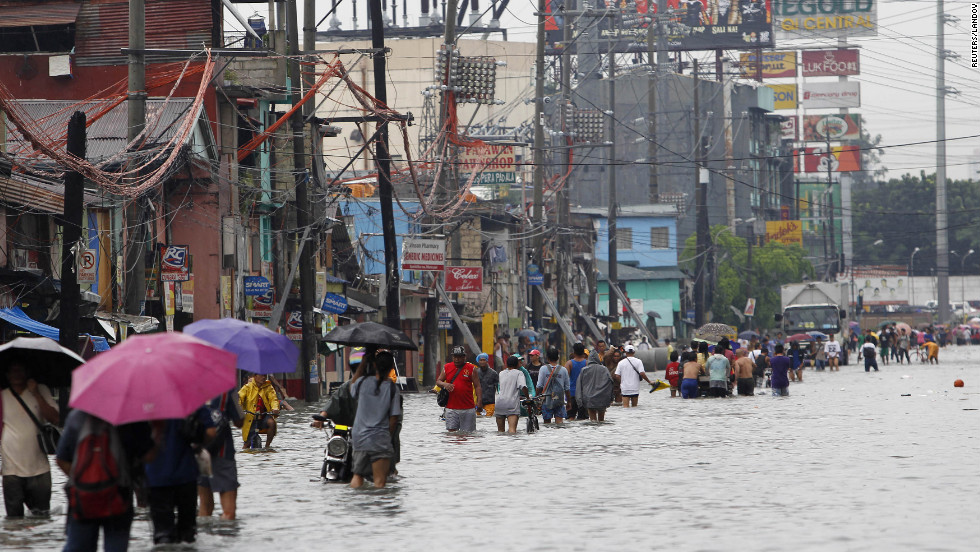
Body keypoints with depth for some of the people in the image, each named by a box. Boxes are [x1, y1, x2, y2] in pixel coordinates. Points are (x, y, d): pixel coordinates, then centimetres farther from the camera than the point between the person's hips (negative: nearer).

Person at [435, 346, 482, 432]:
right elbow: (438, 381, 13)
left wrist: (479, 401, -12)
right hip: (451, 408, 2)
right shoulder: (447, 367, 10)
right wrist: (445, 385, -11)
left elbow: (477, 386, 0)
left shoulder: (471, 369, 2)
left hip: (468, 408, -2)